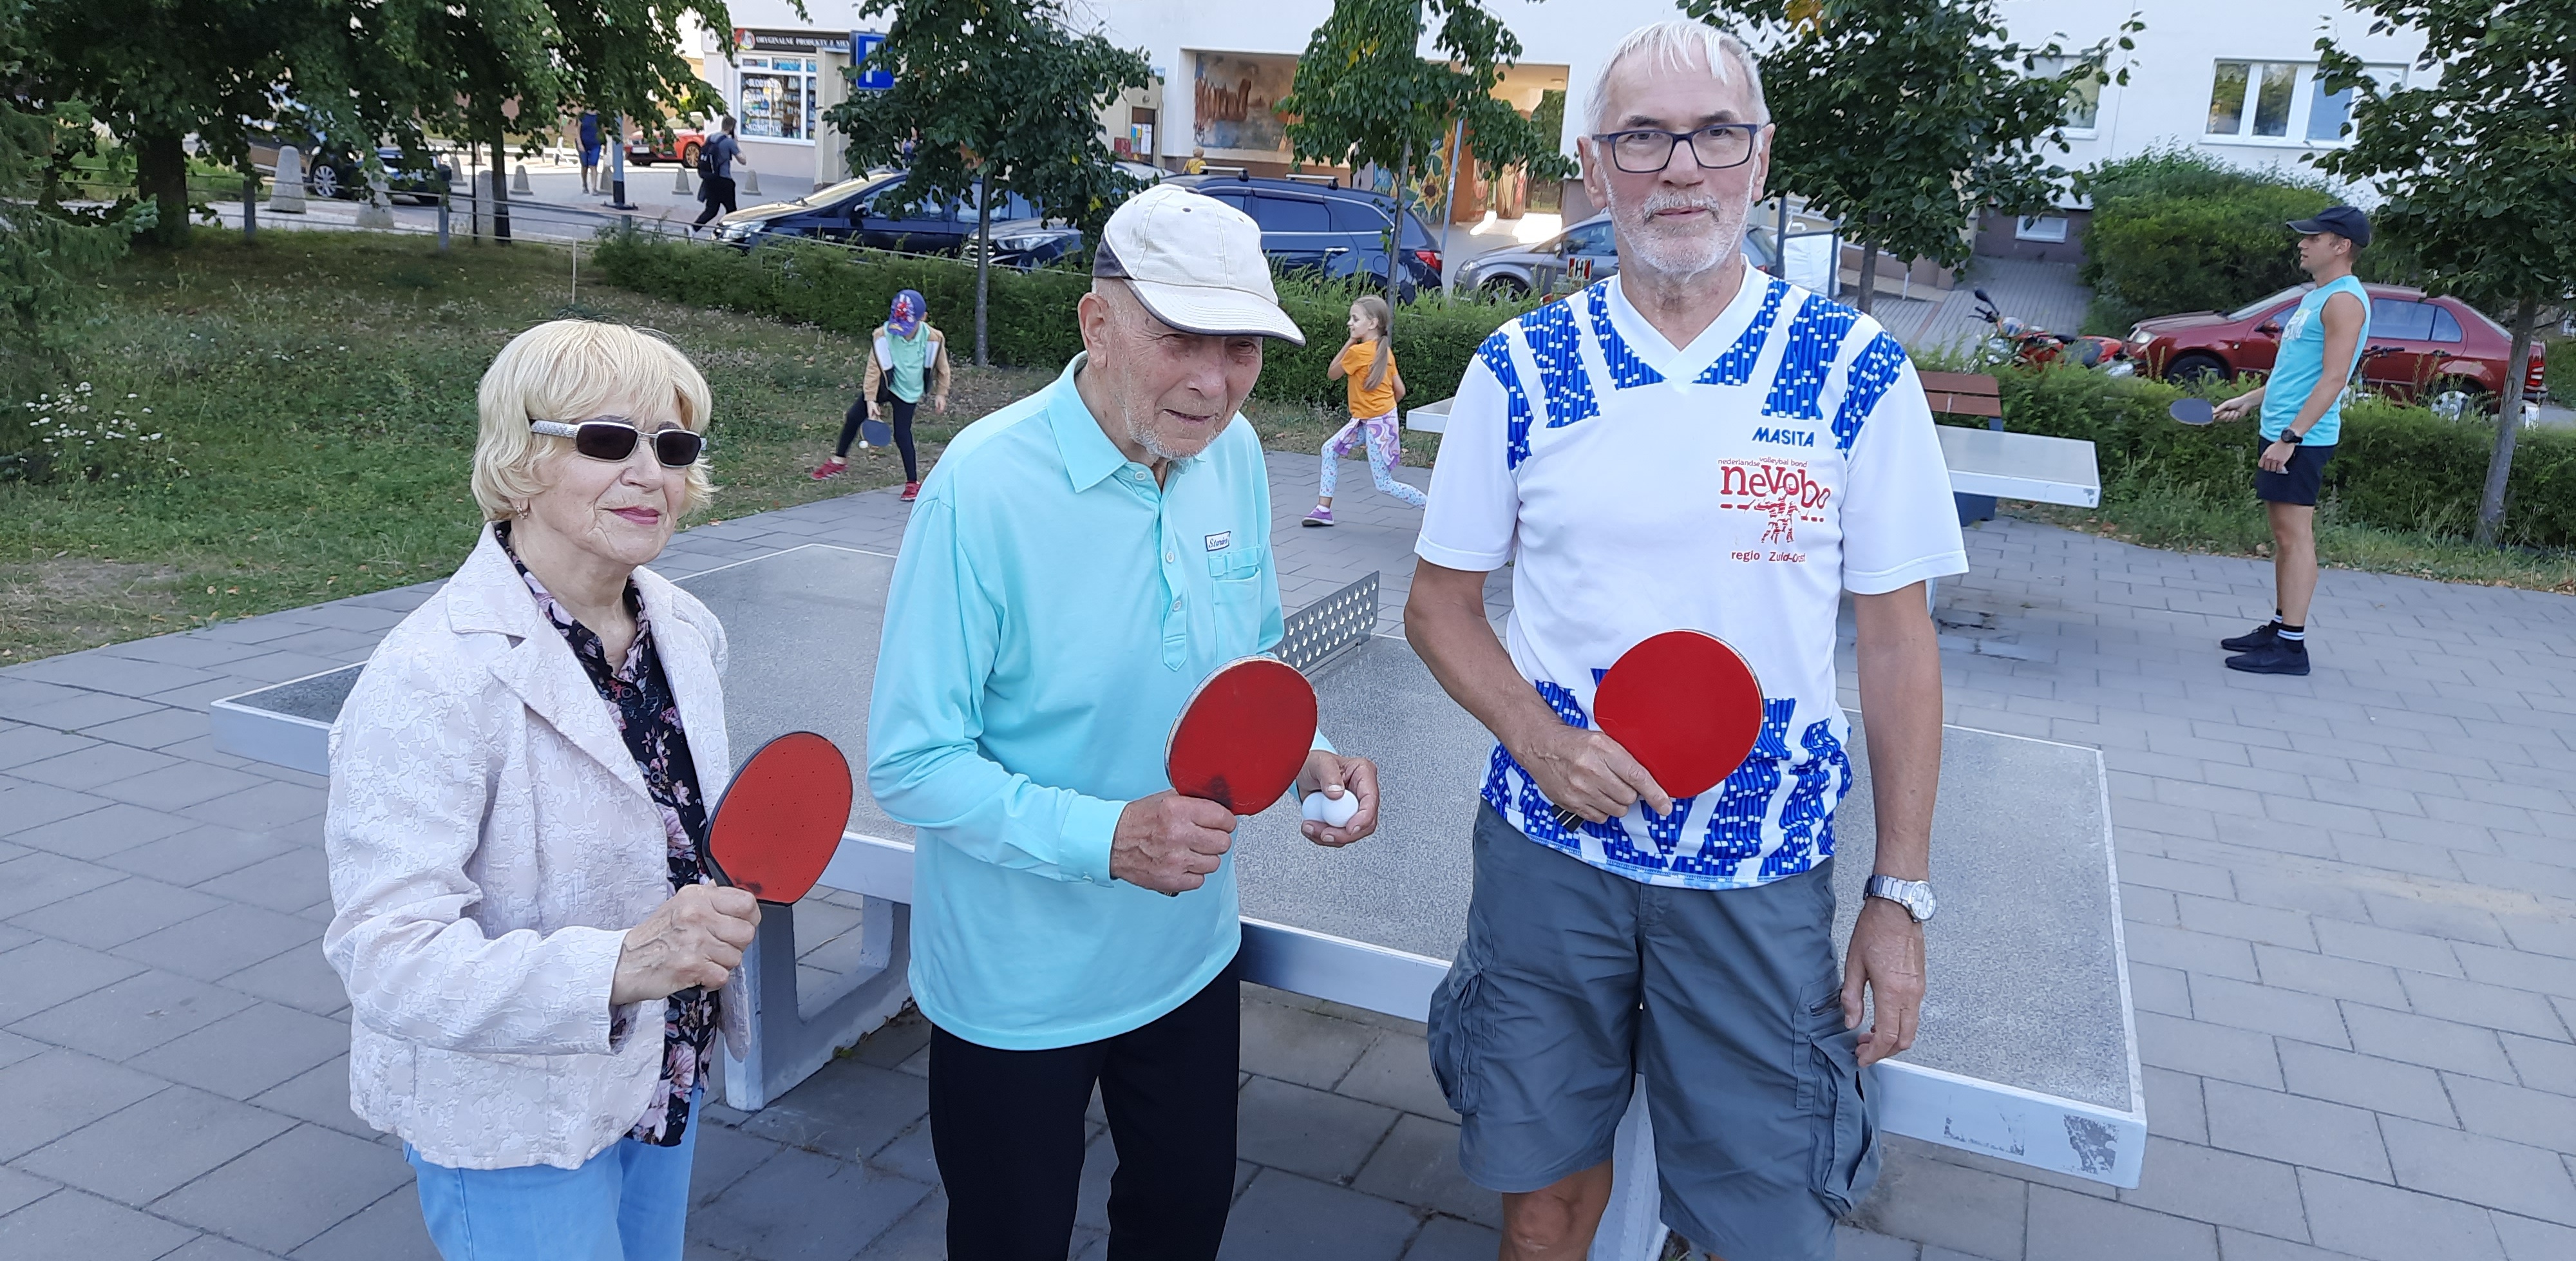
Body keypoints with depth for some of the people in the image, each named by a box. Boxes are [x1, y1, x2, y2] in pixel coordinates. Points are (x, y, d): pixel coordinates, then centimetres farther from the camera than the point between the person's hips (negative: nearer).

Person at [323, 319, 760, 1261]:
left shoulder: (686, 629, -3)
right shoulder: (431, 679, -27)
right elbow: (387, 956, -32)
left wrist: (713, 919, 4)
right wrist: (622, 965, -42)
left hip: (666, 1074, 7)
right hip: (513, 1132, -7)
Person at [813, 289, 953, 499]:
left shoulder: (933, 339, -22)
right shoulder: (882, 335, -25)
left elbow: (942, 369, -4)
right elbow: (874, 369, -18)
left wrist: (940, 394, 2)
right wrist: (870, 399, -18)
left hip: (907, 393, -1)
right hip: (882, 386, 1)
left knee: (902, 434, -8)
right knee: (854, 416, -3)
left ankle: (913, 483, 4)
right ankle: (839, 460, 20)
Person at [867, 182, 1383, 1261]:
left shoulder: (1235, 454, -5)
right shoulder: (985, 487, -26)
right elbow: (911, 764, -23)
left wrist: (1309, 756, -10)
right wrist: (1107, 837, -35)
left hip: (1191, 955, 6)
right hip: (1017, 991, -5)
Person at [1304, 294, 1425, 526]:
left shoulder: (1357, 352, -18)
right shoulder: (1385, 351, 6)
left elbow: (1332, 374, -1)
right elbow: (1400, 390, 8)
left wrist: (1349, 342, -4)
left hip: (1378, 423, -10)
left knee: (1384, 484, -3)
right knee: (1331, 450, 12)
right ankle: (1324, 509, 14)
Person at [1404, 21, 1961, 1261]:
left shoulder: (1857, 373, -5)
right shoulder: (1520, 369, -3)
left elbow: (1896, 644, -1)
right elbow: (1439, 604, 4)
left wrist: (1900, 898, -2)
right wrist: (1538, 738, -14)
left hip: (1762, 877, 0)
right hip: (1548, 850, 1)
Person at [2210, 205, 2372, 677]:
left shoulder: (2344, 301, -14)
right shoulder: (2316, 296, 17)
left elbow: (2333, 378, -21)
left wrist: (2291, 436, -25)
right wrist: (2249, 400, 23)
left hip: (2303, 439, -10)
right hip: (2281, 431, 10)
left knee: (2294, 534, -8)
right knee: (2284, 534, 13)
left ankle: (2291, 645, -6)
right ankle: (2278, 627, 19)